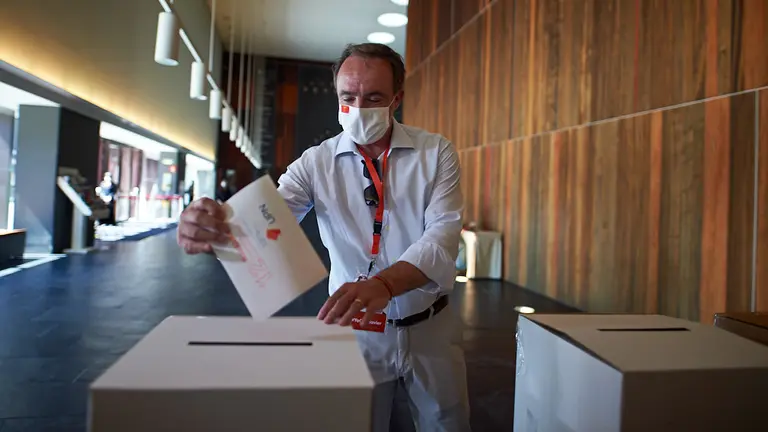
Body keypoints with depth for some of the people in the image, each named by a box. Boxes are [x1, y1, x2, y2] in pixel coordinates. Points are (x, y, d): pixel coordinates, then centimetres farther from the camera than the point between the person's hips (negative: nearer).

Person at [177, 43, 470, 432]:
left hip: (430, 328, 1)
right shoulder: (318, 162, -6)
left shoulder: (436, 153, -7)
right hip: (357, 327, 0)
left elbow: (442, 234, -19)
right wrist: (206, 227, -38)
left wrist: (385, 283, -37)